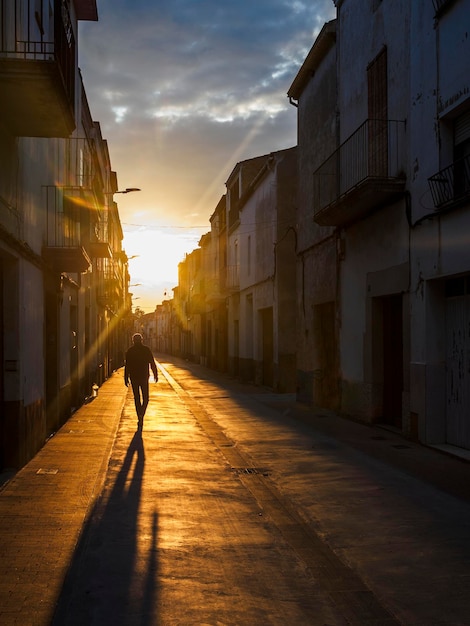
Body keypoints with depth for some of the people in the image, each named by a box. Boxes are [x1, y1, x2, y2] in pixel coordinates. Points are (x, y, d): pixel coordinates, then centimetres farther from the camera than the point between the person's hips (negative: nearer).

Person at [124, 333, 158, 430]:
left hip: (133, 377, 1)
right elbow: (152, 363, -1)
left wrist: (126, 378, 1)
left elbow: (127, 365, -3)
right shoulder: (146, 349, -3)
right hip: (144, 376, -1)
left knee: (137, 398, 10)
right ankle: (141, 416, -14)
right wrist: (155, 374, 8)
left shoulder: (130, 351, -2)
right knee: (145, 398, 9)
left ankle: (140, 419, 11)